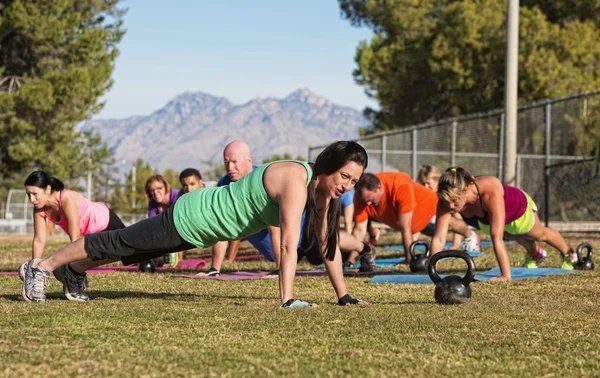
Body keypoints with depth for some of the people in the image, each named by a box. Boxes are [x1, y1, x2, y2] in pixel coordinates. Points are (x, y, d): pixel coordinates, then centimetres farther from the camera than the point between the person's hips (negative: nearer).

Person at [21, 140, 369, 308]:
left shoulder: (323, 189, -6)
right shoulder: (295, 181, -33)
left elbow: (329, 243, -1)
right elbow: (289, 245, -38)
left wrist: (343, 295, -4)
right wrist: (287, 299, -40)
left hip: (207, 216, 8)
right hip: (194, 218, -8)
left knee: (132, 248, 26)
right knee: (119, 243, 8)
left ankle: (73, 271, 46)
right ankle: (42, 267, 24)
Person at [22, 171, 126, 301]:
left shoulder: (67, 199, -40)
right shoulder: (40, 209, -21)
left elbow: (75, 238, -38)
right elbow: (39, 240, -16)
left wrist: (73, 265, -37)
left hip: (106, 223, -6)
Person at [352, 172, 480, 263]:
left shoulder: (402, 187, -49)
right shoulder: (362, 196, -35)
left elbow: (405, 228, -47)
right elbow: (359, 230, -30)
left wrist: (409, 259, -43)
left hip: (428, 206, -2)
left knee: (447, 223, 28)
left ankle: (471, 236, 58)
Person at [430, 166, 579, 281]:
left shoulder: (490, 193, -52)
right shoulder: (447, 200, -38)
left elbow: (496, 238, -54)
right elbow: (439, 239, -38)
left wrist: (505, 276, -53)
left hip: (519, 207, -4)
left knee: (540, 234, 29)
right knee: (512, 236, 36)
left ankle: (568, 254, 60)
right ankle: (535, 254, 69)